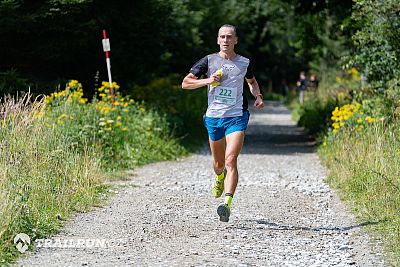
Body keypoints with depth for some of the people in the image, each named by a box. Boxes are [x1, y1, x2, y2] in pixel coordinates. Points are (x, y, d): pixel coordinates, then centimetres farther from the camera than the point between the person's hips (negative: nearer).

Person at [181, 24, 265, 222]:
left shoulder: (244, 63, 5)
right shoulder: (209, 60, 1)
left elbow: (252, 82, 27)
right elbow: (185, 83, 3)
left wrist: (258, 96, 7)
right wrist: (207, 81, -12)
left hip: (236, 118, -1)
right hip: (214, 117, 1)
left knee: (231, 161, -17)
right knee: (218, 163, 15)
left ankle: (227, 205, -24)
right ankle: (220, 177, 53)